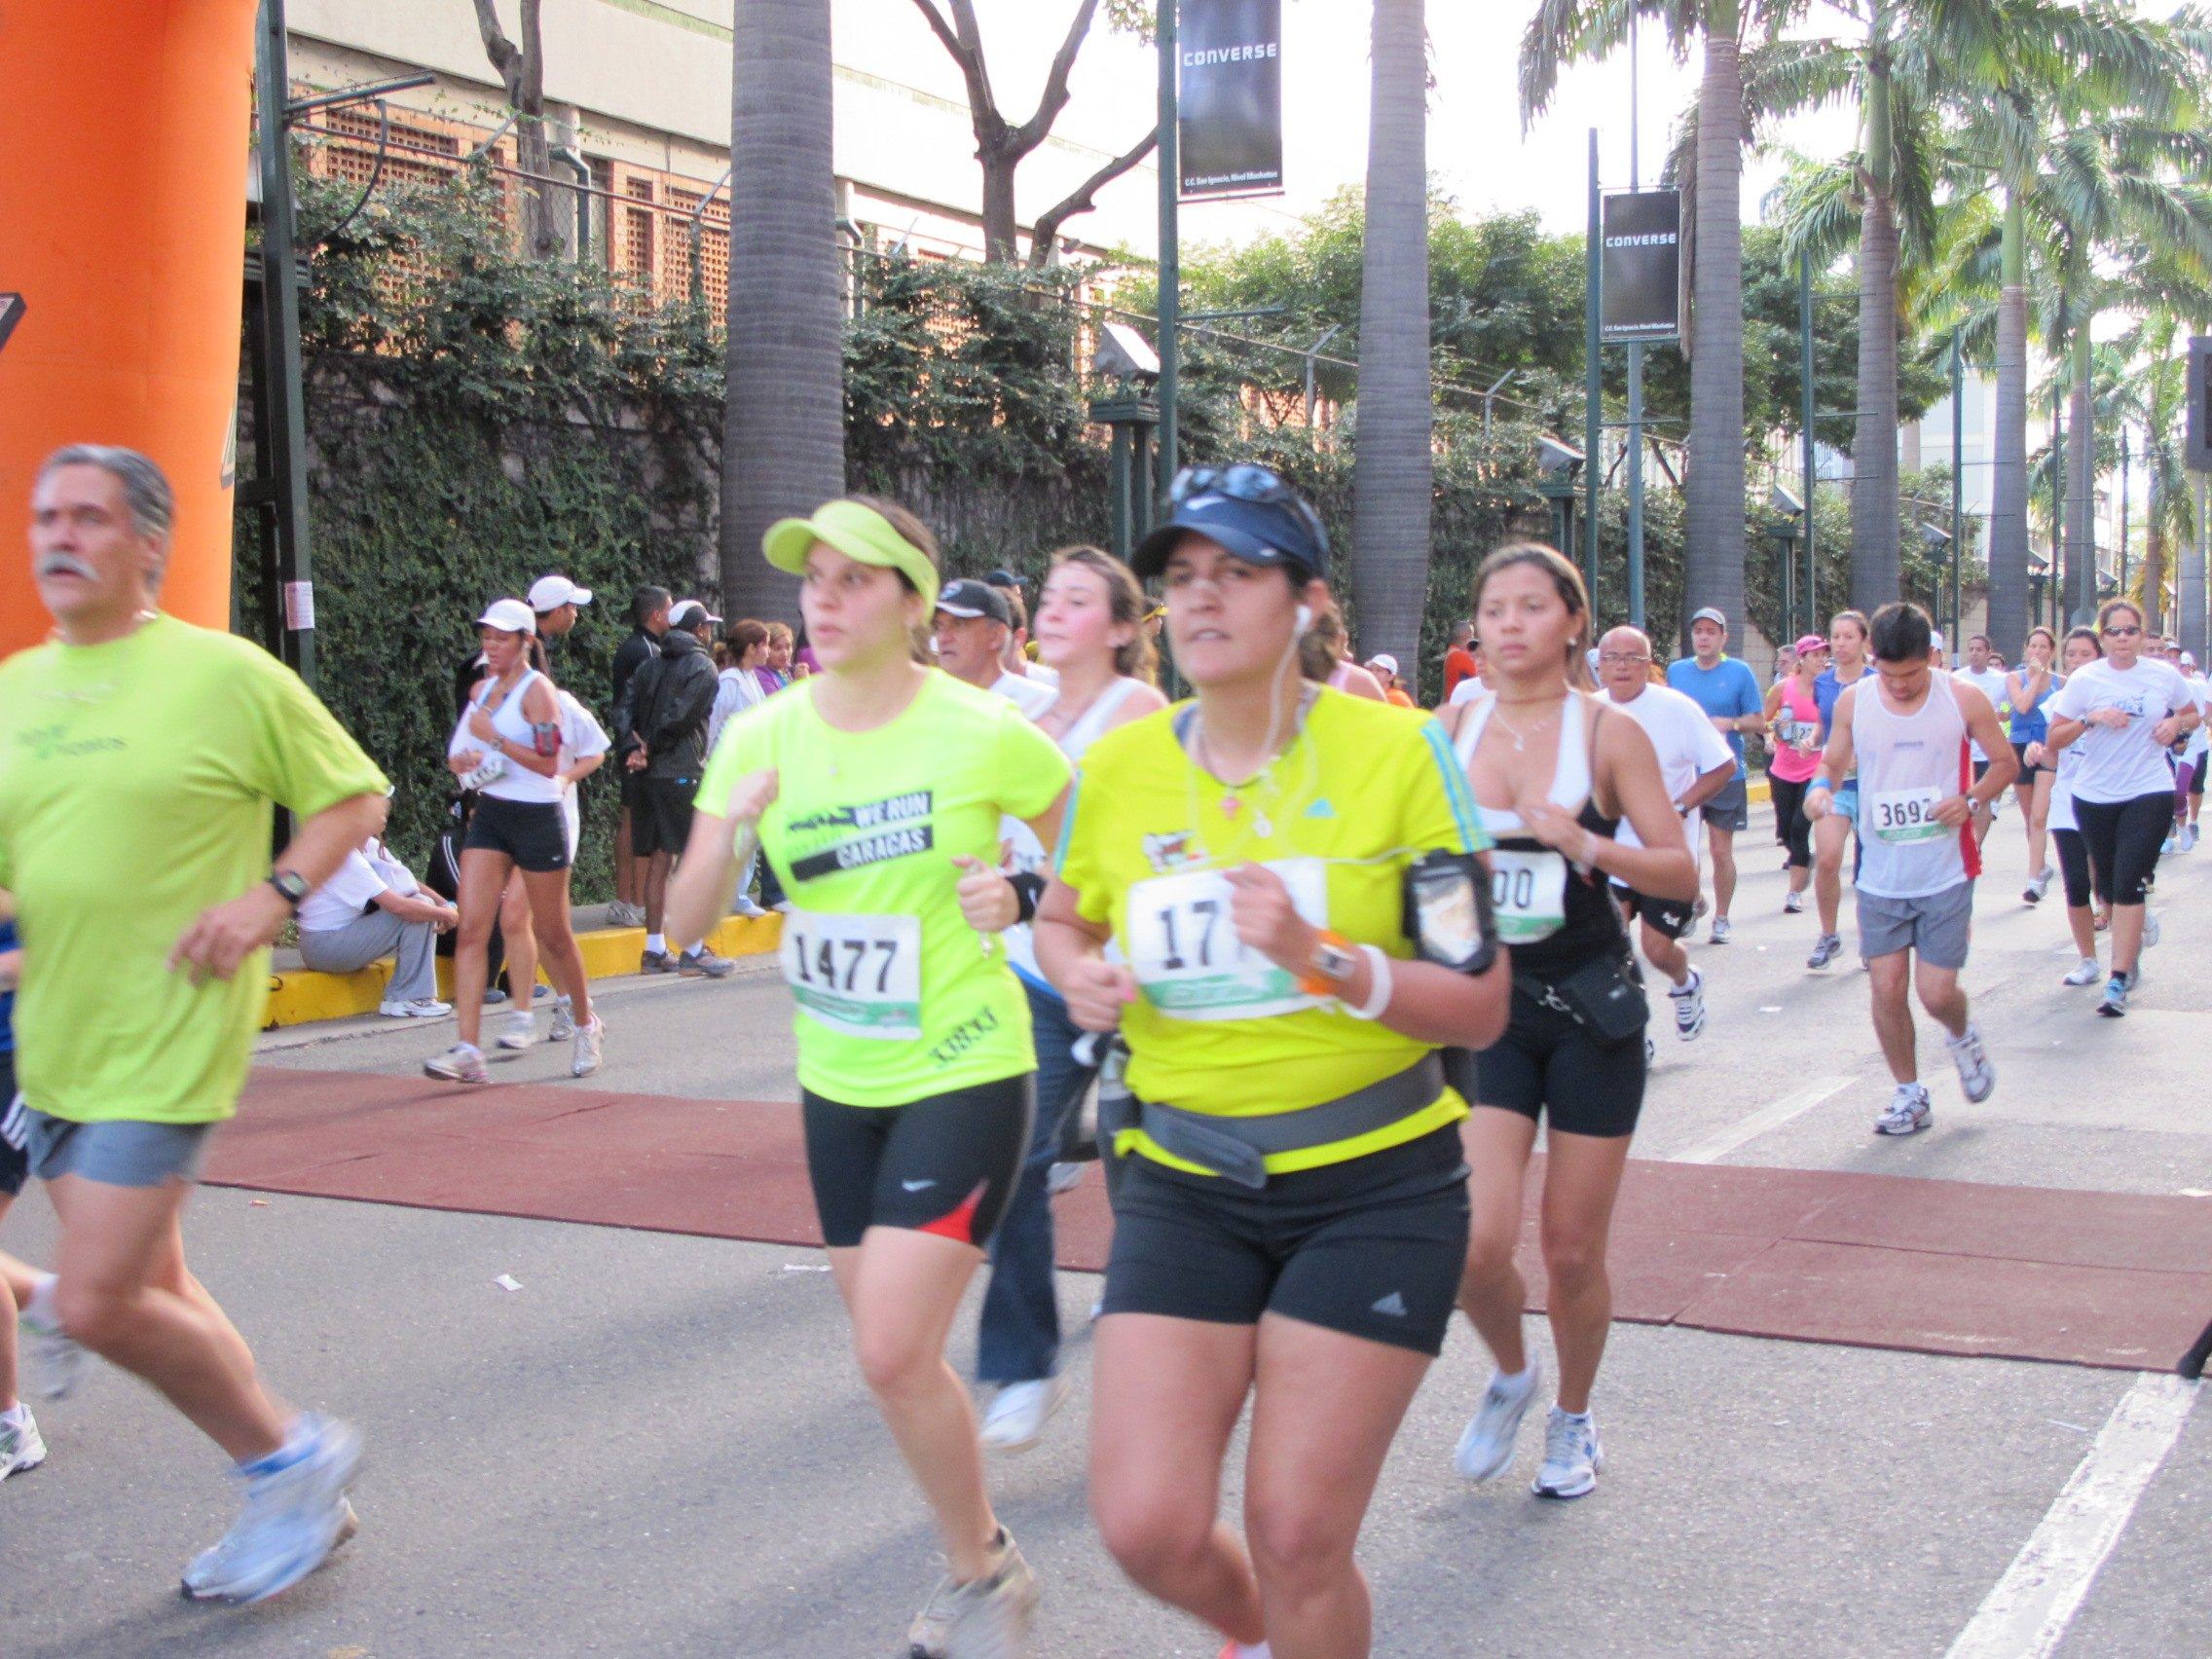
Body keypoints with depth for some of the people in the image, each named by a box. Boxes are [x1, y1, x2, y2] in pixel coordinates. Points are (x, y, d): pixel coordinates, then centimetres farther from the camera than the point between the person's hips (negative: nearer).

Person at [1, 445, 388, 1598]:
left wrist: (273, 895, -16)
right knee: (152, 1293, 13)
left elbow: (354, 798, -2)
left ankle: (292, 1455, 11)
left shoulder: (225, 674, -8)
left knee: (96, 1303, -11)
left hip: (167, 1040, -7)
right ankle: (296, 1500, 29)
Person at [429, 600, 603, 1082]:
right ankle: (467, 1050, -13)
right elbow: (456, 754, 21)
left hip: (537, 819, -6)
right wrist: (466, 760, -1)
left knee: (552, 934, 6)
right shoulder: (482, 689, 12)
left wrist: (495, 738, -20)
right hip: (489, 816, 6)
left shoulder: (536, 689, -9)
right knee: (471, 929, -9)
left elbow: (549, 763, -17)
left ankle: (586, 1024, 30)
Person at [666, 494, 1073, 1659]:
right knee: (892, 1349, 13)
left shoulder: (984, 732, -14)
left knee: (893, 1353, -13)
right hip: (838, 1083, 5)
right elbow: (687, 919, -3)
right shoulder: (763, 737, -2)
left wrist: (1018, 895, -17)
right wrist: (727, 833, -21)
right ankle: (973, 1552, 36)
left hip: (964, 1074, -5)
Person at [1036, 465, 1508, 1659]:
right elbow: (1061, 917, 19)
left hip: (1374, 1187, -2)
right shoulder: (1117, 769, -1)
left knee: (1298, 1539, -3)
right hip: (1185, 1185, 3)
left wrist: (1324, 961, -25)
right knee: (1146, 1527, -5)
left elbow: (1480, 1005, -9)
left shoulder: (1395, 751, -9)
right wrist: (1081, 974, -4)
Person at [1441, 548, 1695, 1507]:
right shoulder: (1453, 727, 2)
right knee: (1478, 1245, -11)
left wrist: (1587, 843, -21)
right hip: (1489, 1004, 1)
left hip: (1591, 1005, -1)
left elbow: (1681, 873, -6)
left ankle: (1573, 1417, 31)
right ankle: (1510, 1373, 22)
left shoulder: (1608, 731, -5)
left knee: (1573, 1252, 4)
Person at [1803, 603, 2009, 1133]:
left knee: (1937, 992, -3)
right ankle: (1910, 1095, 20)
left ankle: (1962, 1036, 34)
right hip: (1880, 875, 2)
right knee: (1887, 989, 1)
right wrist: (1820, 786, -13)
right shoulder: (1853, 702, -2)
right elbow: (1833, 761, 10)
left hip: (1946, 874, -2)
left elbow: (2004, 762, 4)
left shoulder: (1963, 699, -6)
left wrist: (1972, 798, -15)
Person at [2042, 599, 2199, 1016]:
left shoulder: (2165, 675, 1)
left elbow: (2193, 715, 18)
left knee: (2128, 884, -13)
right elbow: (2053, 741, -3)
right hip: (2095, 796, 2)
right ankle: (2134, 941, 41)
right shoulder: (2085, 680, -2)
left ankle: (2118, 982, -12)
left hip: (2150, 793, -1)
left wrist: (2177, 723, -4)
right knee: (2109, 886, 12)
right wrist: (2091, 718, -18)